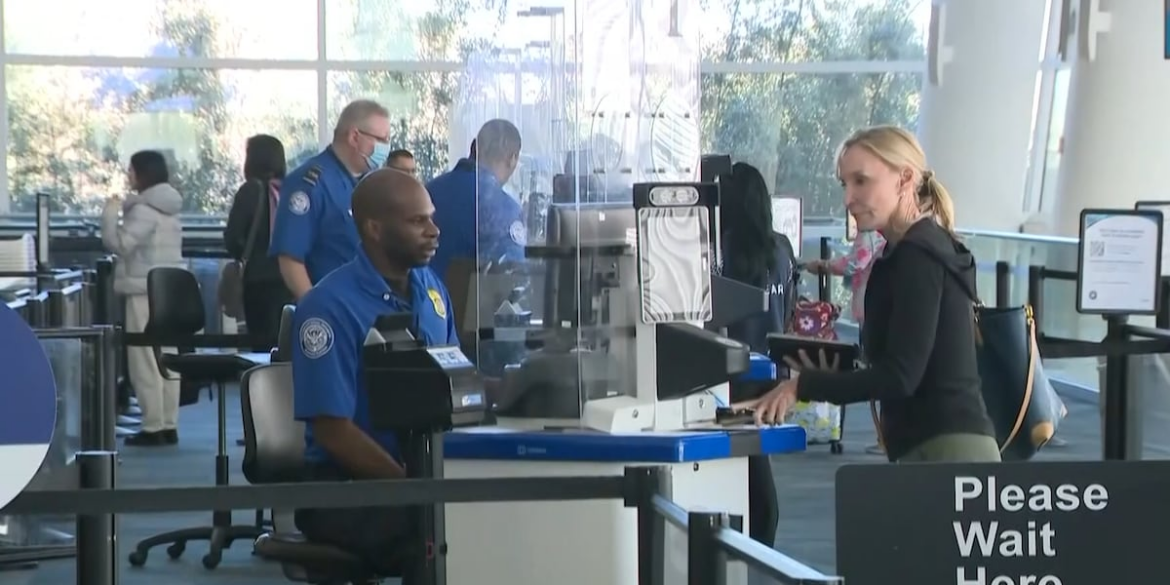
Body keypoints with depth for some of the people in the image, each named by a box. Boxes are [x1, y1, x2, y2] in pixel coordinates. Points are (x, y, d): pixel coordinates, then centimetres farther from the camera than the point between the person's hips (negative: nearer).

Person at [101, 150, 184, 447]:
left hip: (146, 292, -9)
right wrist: (123, 209, 24)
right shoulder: (168, 207, 16)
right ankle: (169, 425, 11)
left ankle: (153, 427, -6)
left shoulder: (144, 209, -14)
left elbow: (119, 243, -17)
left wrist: (110, 213, -5)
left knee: (145, 361, -6)